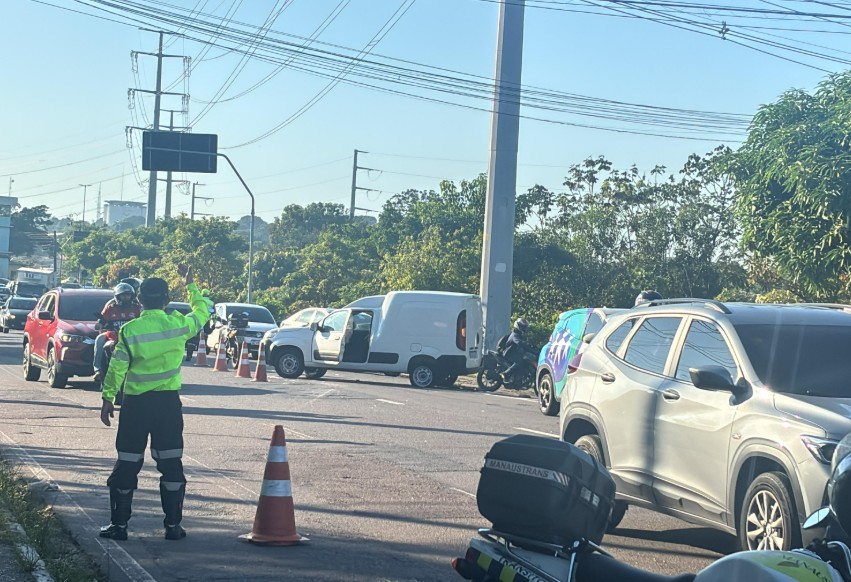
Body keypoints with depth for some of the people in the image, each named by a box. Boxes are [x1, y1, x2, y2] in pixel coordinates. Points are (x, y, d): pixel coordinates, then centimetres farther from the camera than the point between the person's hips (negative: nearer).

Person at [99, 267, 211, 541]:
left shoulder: (129, 330, -9)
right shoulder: (179, 324, -4)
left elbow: (116, 368, -7)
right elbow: (202, 312, 16)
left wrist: (108, 398, 4)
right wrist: (191, 287, 30)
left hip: (136, 403, -1)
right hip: (169, 402, 2)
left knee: (127, 464, 7)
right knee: (171, 464, 9)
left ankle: (119, 524, 9)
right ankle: (173, 525, 10)